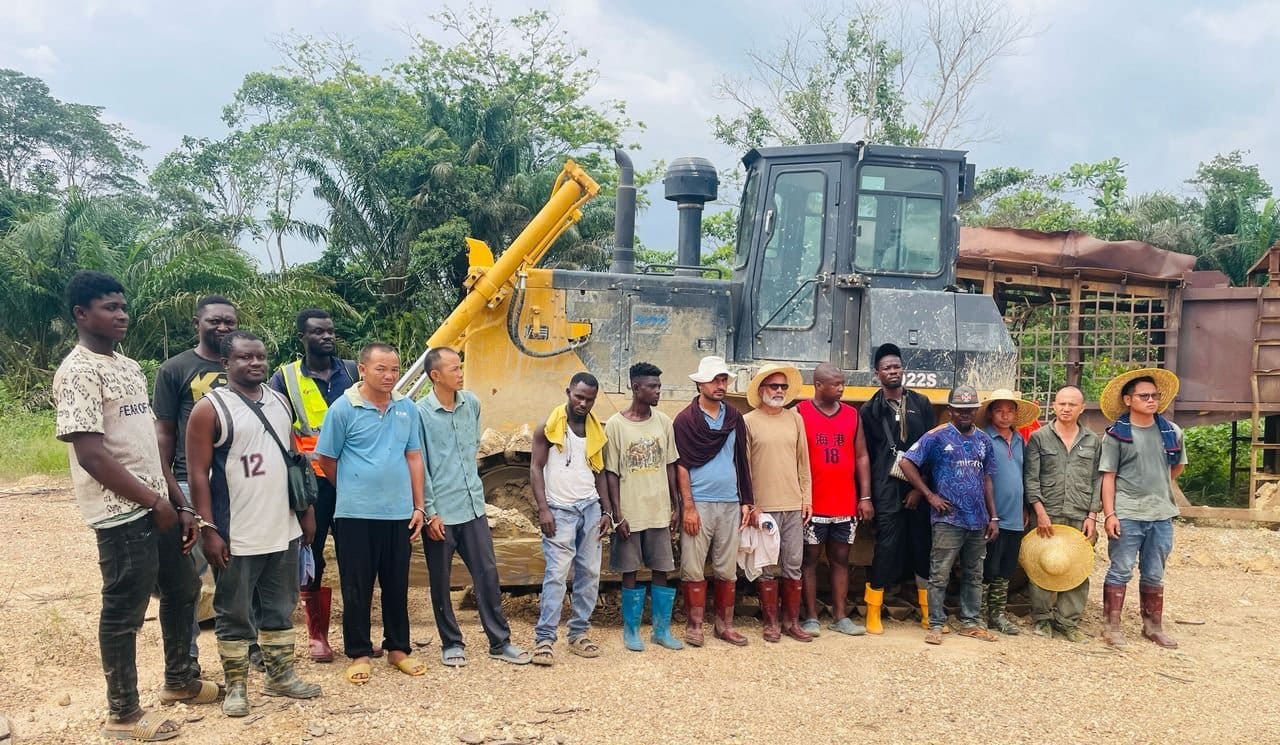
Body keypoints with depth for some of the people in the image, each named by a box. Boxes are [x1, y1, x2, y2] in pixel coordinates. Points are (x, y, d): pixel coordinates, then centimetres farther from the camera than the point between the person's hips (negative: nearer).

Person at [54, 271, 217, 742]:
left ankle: (179, 680, 38)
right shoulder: (77, 372, -14)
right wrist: (155, 501, -15)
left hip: (157, 507, 9)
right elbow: (91, 456, -20)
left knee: (182, 590, 20)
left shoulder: (129, 367, 13)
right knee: (124, 611, 3)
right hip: (121, 513, -9)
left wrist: (180, 504, 13)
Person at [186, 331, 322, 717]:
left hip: (283, 530, 6)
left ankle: (281, 675, 30)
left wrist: (306, 511, 13)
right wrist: (209, 529, -16)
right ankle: (235, 685, 20)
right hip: (236, 536, -6)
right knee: (235, 614, 7)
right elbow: (198, 474, -12)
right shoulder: (210, 408, -10)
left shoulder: (280, 402, 9)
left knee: (280, 608, 17)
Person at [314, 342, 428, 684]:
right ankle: (359, 654, 18)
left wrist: (418, 506, 6)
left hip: (399, 512, 4)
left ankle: (398, 649, 26)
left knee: (397, 584, 12)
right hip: (356, 514, -3)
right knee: (357, 587, 5)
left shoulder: (406, 408, 5)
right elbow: (326, 460, 2)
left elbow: (414, 457, 9)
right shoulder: (343, 408, -7)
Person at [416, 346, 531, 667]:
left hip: (473, 505, 5)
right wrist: (430, 513, -12)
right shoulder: (420, 412, -12)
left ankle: (499, 642, 18)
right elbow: (419, 467, -12)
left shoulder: (472, 403, 3)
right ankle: (451, 643, 24)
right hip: (439, 512, -4)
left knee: (487, 574, 7)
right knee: (440, 580, 9)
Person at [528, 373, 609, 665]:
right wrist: (543, 509, -14)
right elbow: (536, 468, -5)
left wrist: (607, 511, 7)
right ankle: (544, 639, -6)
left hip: (590, 508, 5)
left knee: (589, 573, 5)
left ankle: (579, 634, 14)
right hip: (560, 510, -5)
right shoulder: (549, 426, -4)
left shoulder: (596, 430, 11)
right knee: (556, 574, -10)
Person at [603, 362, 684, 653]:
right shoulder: (615, 425, -8)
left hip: (659, 511, 3)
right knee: (630, 572, 6)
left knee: (661, 570, 8)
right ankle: (631, 630, 19)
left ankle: (662, 629, 20)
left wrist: (676, 505, 8)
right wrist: (617, 515, -9)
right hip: (629, 513, -3)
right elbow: (611, 473, -6)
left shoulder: (664, 422, 3)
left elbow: (670, 465, 10)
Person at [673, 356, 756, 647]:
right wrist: (688, 506, -11)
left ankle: (725, 624, 18)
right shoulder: (685, 420, -2)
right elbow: (681, 466, -5)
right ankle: (695, 625, 11)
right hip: (699, 503, -4)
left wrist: (746, 502, 10)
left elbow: (741, 462, 15)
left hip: (730, 504, 4)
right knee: (694, 568, 0)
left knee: (728, 569, 8)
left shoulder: (735, 419, 11)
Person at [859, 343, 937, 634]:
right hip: (887, 492, -2)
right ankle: (873, 612, 7)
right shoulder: (870, 410, 4)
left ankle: (928, 613, 19)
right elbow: (864, 456, 4)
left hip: (919, 489, 2)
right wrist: (866, 496, -1)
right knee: (887, 550, -4)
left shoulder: (921, 404, 9)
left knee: (924, 549, 7)